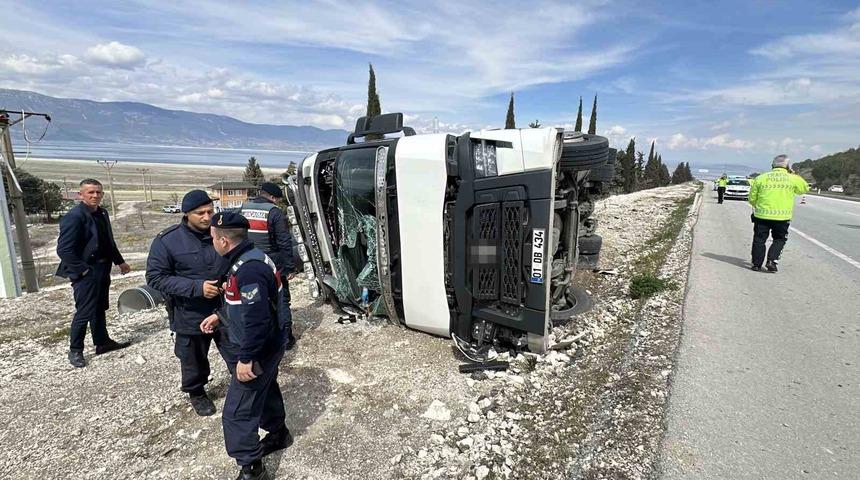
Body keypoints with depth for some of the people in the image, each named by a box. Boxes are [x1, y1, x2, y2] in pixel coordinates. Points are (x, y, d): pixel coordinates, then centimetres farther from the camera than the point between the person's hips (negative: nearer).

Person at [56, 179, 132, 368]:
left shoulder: (102, 213, 8)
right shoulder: (74, 216, -17)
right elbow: (64, 250, -20)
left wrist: (119, 261, 16)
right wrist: (82, 270, -18)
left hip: (102, 269, 8)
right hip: (86, 273, -8)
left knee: (100, 309, 18)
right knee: (84, 313, 0)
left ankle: (102, 342, 31)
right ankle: (75, 351, 17)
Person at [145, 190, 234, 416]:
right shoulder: (167, 240, -13)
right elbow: (156, 277, -12)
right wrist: (196, 287, -22)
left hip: (226, 311, 1)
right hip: (190, 317, -1)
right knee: (194, 361, 20)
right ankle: (196, 393, 46)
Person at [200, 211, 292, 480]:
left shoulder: (248, 269, -30)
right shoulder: (248, 257, 4)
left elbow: (257, 319, -31)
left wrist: (246, 357, -25)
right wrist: (220, 316, 17)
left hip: (260, 349, -10)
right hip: (268, 345, 10)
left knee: (237, 412, 2)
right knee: (265, 389, 28)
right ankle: (278, 434, 49)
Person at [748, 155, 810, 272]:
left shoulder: (760, 178, 0)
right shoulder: (793, 179, -1)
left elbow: (752, 199, 4)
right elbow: (805, 188, 20)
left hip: (762, 215, 0)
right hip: (783, 217, 0)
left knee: (759, 240, 9)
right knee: (779, 240, 16)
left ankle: (757, 264, 11)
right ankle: (772, 260, 1)